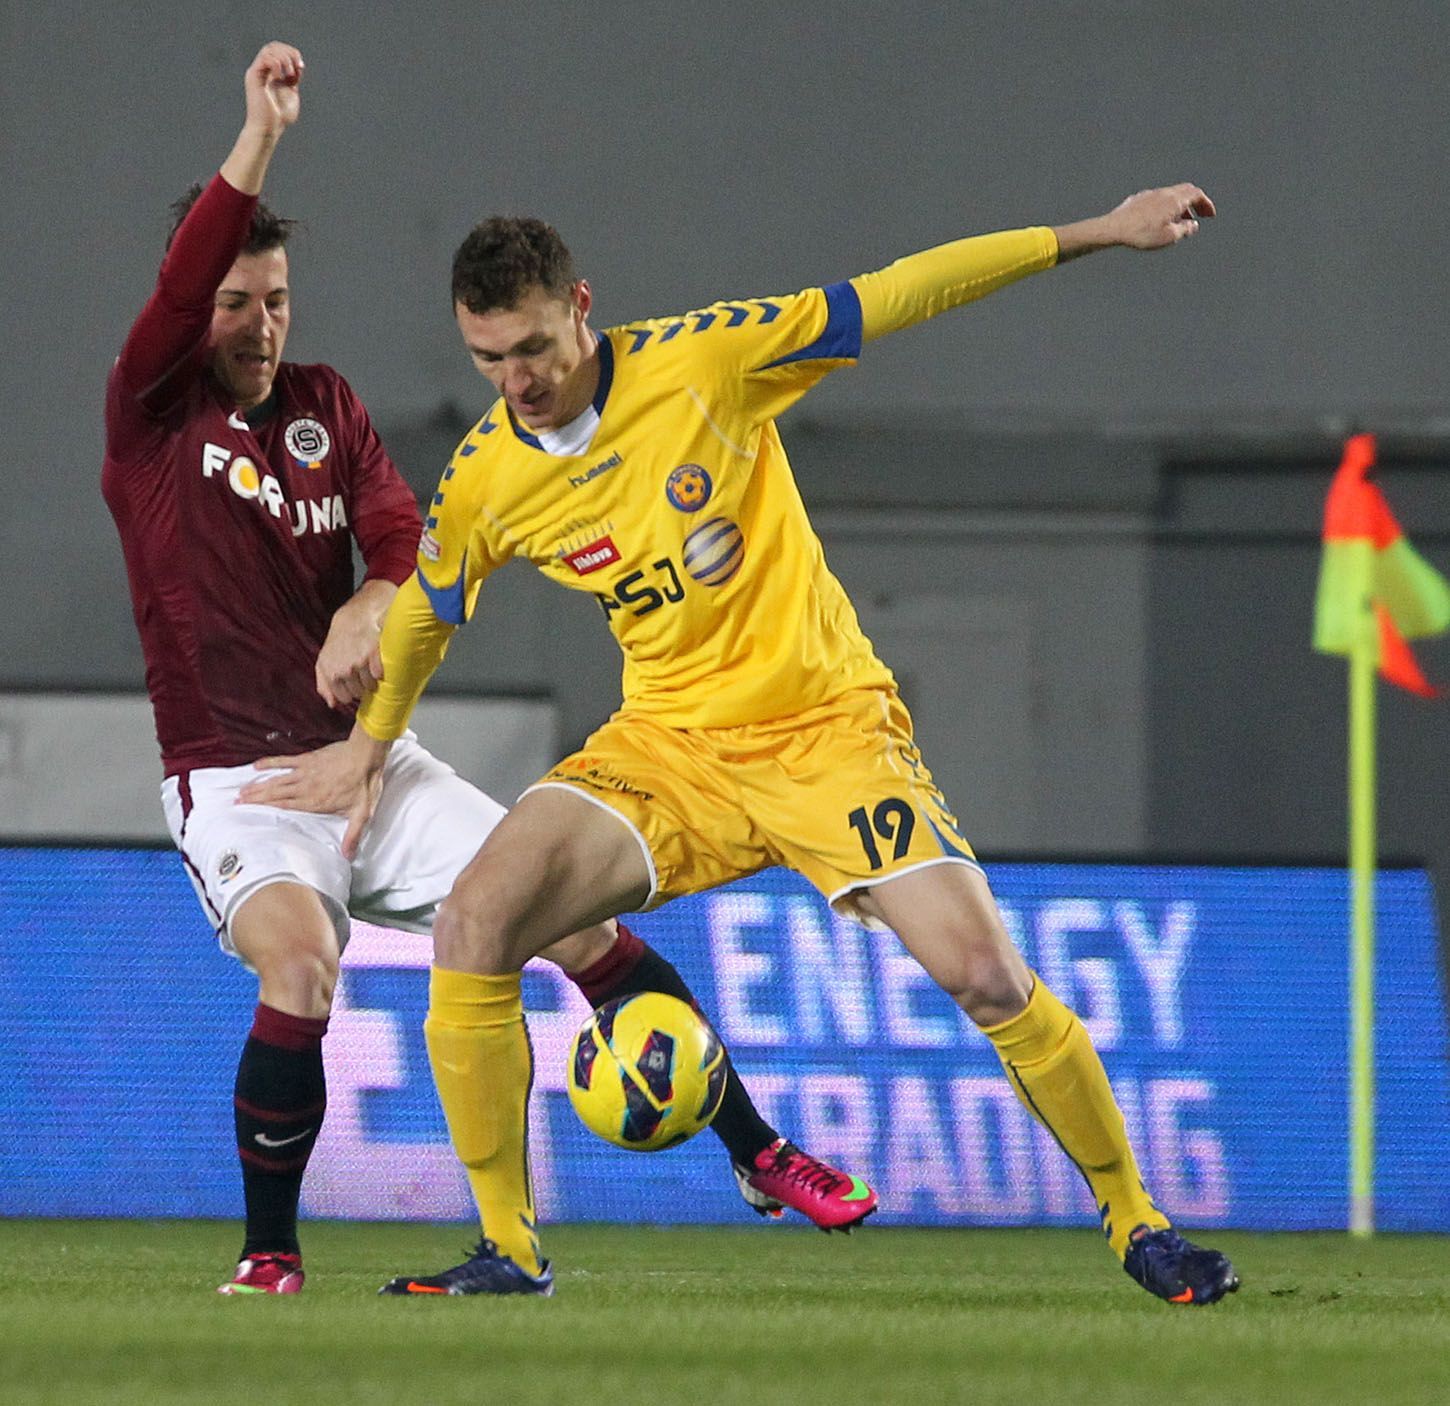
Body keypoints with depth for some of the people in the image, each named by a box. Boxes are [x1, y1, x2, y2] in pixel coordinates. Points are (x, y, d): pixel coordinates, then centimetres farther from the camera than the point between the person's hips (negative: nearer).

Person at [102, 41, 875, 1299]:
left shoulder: (328, 407, 12)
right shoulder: (152, 417, -2)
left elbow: (408, 545, 1)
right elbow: (182, 284, -20)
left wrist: (365, 611, -21)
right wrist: (262, 138, -26)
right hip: (233, 781, -5)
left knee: (569, 911, -2)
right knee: (298, 968, -31)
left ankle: (756, 1151, 9)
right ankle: (269, 1252, -16)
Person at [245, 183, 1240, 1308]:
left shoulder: (704, 359, -12)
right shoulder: (482, 485, -4)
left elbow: (895, 296, -8)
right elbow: (422, 617, 18)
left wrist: (1100, 234, -6)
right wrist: (370, 745, 32)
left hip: (828, 724, -2)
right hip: (668, 746, 2)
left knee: (983, 970, -17)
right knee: (473, 925, -20)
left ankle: (1136, 1224, 5)